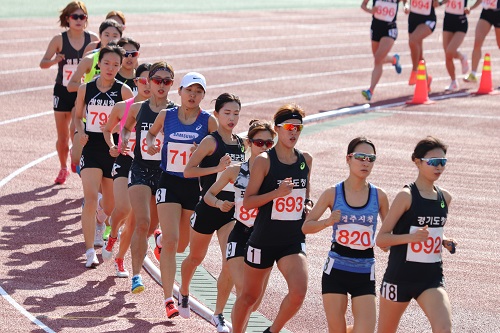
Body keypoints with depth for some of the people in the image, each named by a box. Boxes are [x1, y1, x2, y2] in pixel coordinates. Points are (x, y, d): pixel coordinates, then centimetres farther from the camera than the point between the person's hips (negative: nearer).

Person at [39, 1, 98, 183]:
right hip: (63, 91, 1)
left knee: (76, 128, -17)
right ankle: (63, 168, 28)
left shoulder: (92, 39, -4)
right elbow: (43, 63, -6)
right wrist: (54, 60, -26)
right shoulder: (59, 40, -6)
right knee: (62, 137, 7)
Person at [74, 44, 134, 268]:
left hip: (114, 150, 0)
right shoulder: (86, 89, 3)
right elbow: (78, 116, 15)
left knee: (110, 206, 11)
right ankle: (90, 252, -17)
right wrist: (80, 132, -4)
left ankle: (101, 222, 50)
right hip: (91, 147, 0)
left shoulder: (123, 91, -2)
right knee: (90, 198, -17)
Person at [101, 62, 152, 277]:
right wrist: (112, 146, -1)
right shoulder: (122, 107, 0)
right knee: (123, 208, -25)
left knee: (134, 220, 6)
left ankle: (119, 259, 26)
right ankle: (112, 237, 7)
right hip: (125, 162, -1)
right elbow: (107, 129, 16)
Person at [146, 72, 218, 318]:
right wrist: (150, 144, -2)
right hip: (170, 184, -1)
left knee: (181, 245, 14)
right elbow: (151, 133, 19)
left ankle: (160, 240, 52)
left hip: (195, 185, 1)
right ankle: (168, 299, -11)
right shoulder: (166, 116, 0)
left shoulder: (208, 121, -4)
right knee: (171, 241, -14)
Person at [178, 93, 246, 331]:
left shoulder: (241, 144, 7)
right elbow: (188, 170, -16)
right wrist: (217, 168, -25)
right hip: (207, 209, -4)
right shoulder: (211, 141, -10)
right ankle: (184, 292, 47)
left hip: (231, 210, 4)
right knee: (196, 257, 17)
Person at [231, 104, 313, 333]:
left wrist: (308, 205, 3)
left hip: (294, 240, 3)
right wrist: (277, 193, -23)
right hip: (264, 239, -3)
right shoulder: (264, 161, -10)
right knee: (249, 296, 10)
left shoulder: (306, 160, 6)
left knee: (299, 291, -18)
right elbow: (248, 202, -11)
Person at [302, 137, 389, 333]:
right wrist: (328, 222, -19)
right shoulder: (333, 194, -3)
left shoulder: (379, 196, 1)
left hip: (365, 274, 1)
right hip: (336, 270, -1)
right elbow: (306, 227, -1)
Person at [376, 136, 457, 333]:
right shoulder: (406, 196, -12)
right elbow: (381, 239, -13)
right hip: (400, 277, -4)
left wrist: (444, 242, 3)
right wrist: (411, 237, -29)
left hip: (431, 278, 4)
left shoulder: (444, 198, 6)